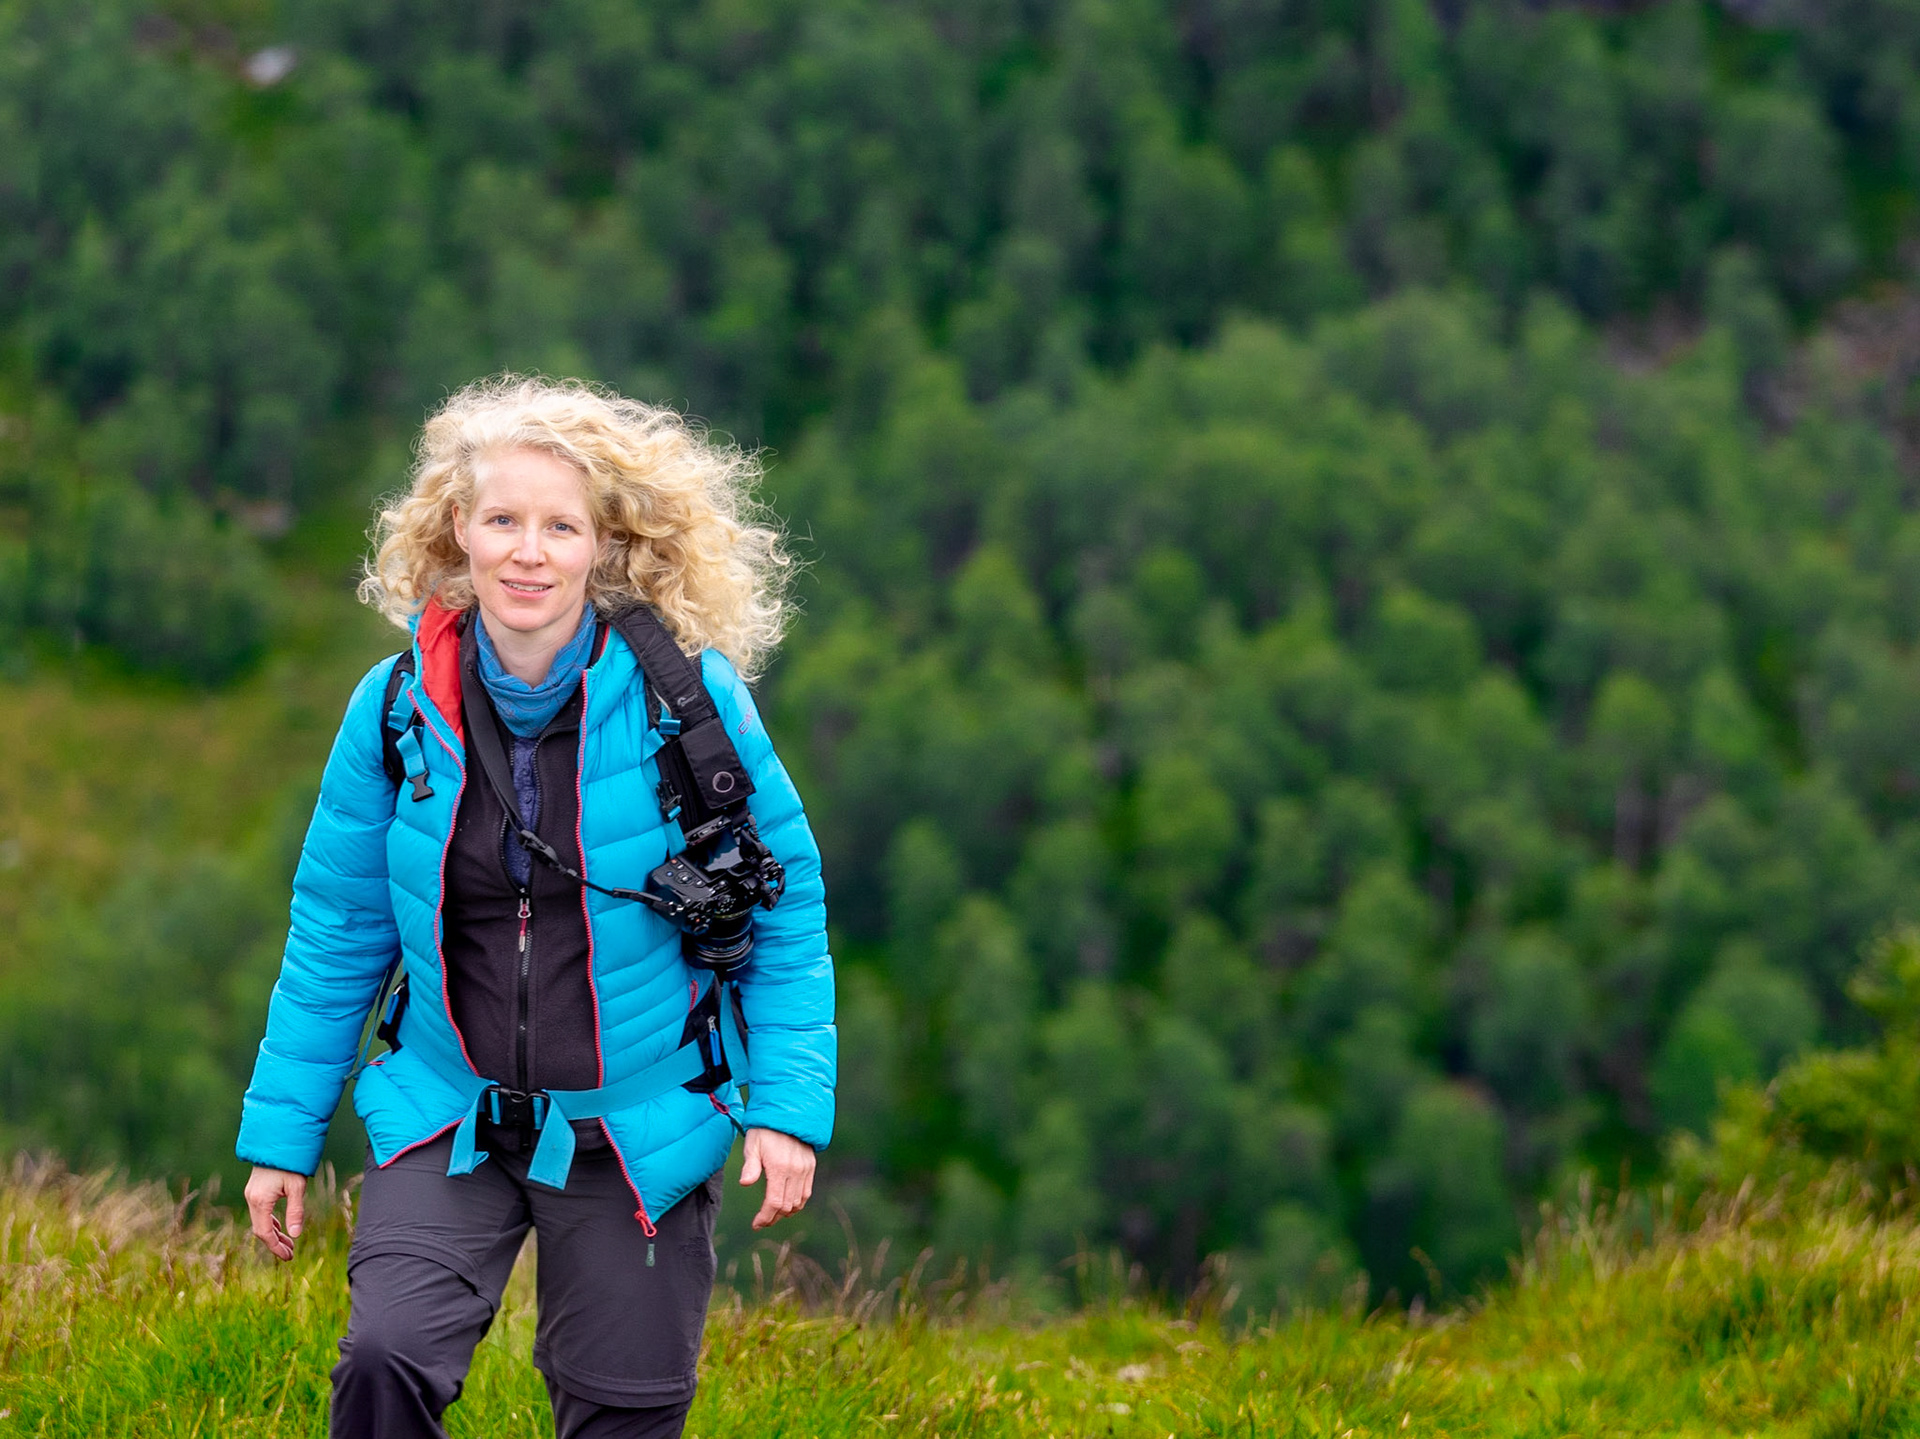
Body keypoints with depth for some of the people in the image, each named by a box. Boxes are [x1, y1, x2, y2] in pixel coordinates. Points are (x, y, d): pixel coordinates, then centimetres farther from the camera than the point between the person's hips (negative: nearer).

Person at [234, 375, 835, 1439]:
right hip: (448, 1116, 1)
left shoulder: (688, 700, -10)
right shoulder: (399, 708, -4)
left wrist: (790, 1105, -7)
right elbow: (338, 927, 6)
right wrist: (282, 1132, 8)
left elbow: (784, 905, -1)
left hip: (636, 1132, -1)